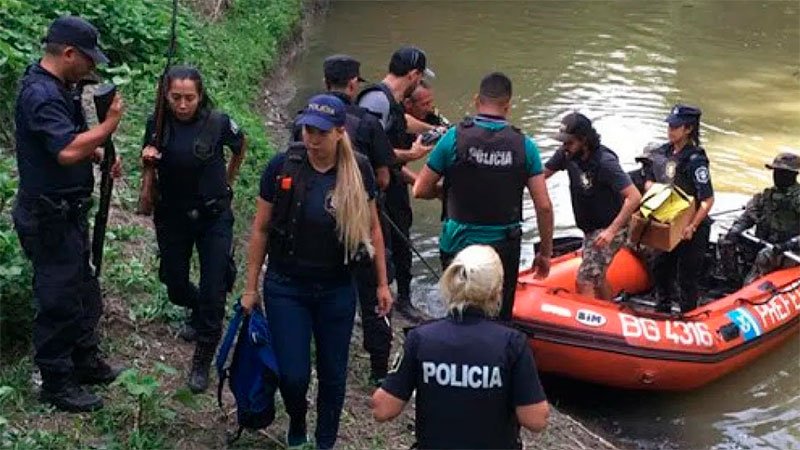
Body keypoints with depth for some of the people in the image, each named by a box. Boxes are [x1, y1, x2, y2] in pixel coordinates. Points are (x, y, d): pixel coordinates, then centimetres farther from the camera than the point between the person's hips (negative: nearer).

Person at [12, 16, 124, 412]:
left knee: (84, 290, 21)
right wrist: (109, 124, -23)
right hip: (50, 217, -10)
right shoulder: (41, 95, -24)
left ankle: (85, 362, 36)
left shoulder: (58, 88, 8)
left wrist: (100, 155, 5)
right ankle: (56, 383, 14)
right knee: (59, 300, 1)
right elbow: (67, 152, -35)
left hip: (68, 212, 10)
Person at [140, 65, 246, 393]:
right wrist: (148, 160, -17)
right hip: (172, 218, 3)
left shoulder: (217, 122, -15)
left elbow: (240, 145, 8)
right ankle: (197, 311, 49)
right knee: (176, 288, 14)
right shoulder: (157, 125, -9)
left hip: (213, 217, -2)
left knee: (213, 292, -5)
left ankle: (202, 362, 10)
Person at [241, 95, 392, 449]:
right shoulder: (282, 167, -11)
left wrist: (382, 283, 6)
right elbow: (260, 229, -3)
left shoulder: (358, 170, -7)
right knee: (293, 375, -2)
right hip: (286, 288, -1)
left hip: (337, 289, 1)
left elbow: (372, 228, 5)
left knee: (333, 374, 10)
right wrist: (250, 288, 0)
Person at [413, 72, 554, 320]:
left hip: (459, 245, 0)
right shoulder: (524, 145, -6)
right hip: (505, 249, 1)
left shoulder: (454, 138, -9)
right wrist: (545, 253, 6)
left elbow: (420, 190, -4)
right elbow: (544, 206, -6)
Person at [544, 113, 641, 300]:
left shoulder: (605, 162, -28)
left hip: (610, 229, -9)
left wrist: (611, 230, -31)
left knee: (584, 281, -14)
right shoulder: (566, 154, -7)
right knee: (597, 278, 23)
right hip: (591, 228, 9)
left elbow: (634, 197, -29)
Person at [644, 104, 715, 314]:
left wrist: (692, 226, -28)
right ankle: (662, 310, 41)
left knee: (687, 276, 3)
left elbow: (708, 200, -24)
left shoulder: (695, 159, -22)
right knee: (661, 269, 21)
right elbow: (650, 180, 18)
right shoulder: (662, 153, 1)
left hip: (691, 228, -8)